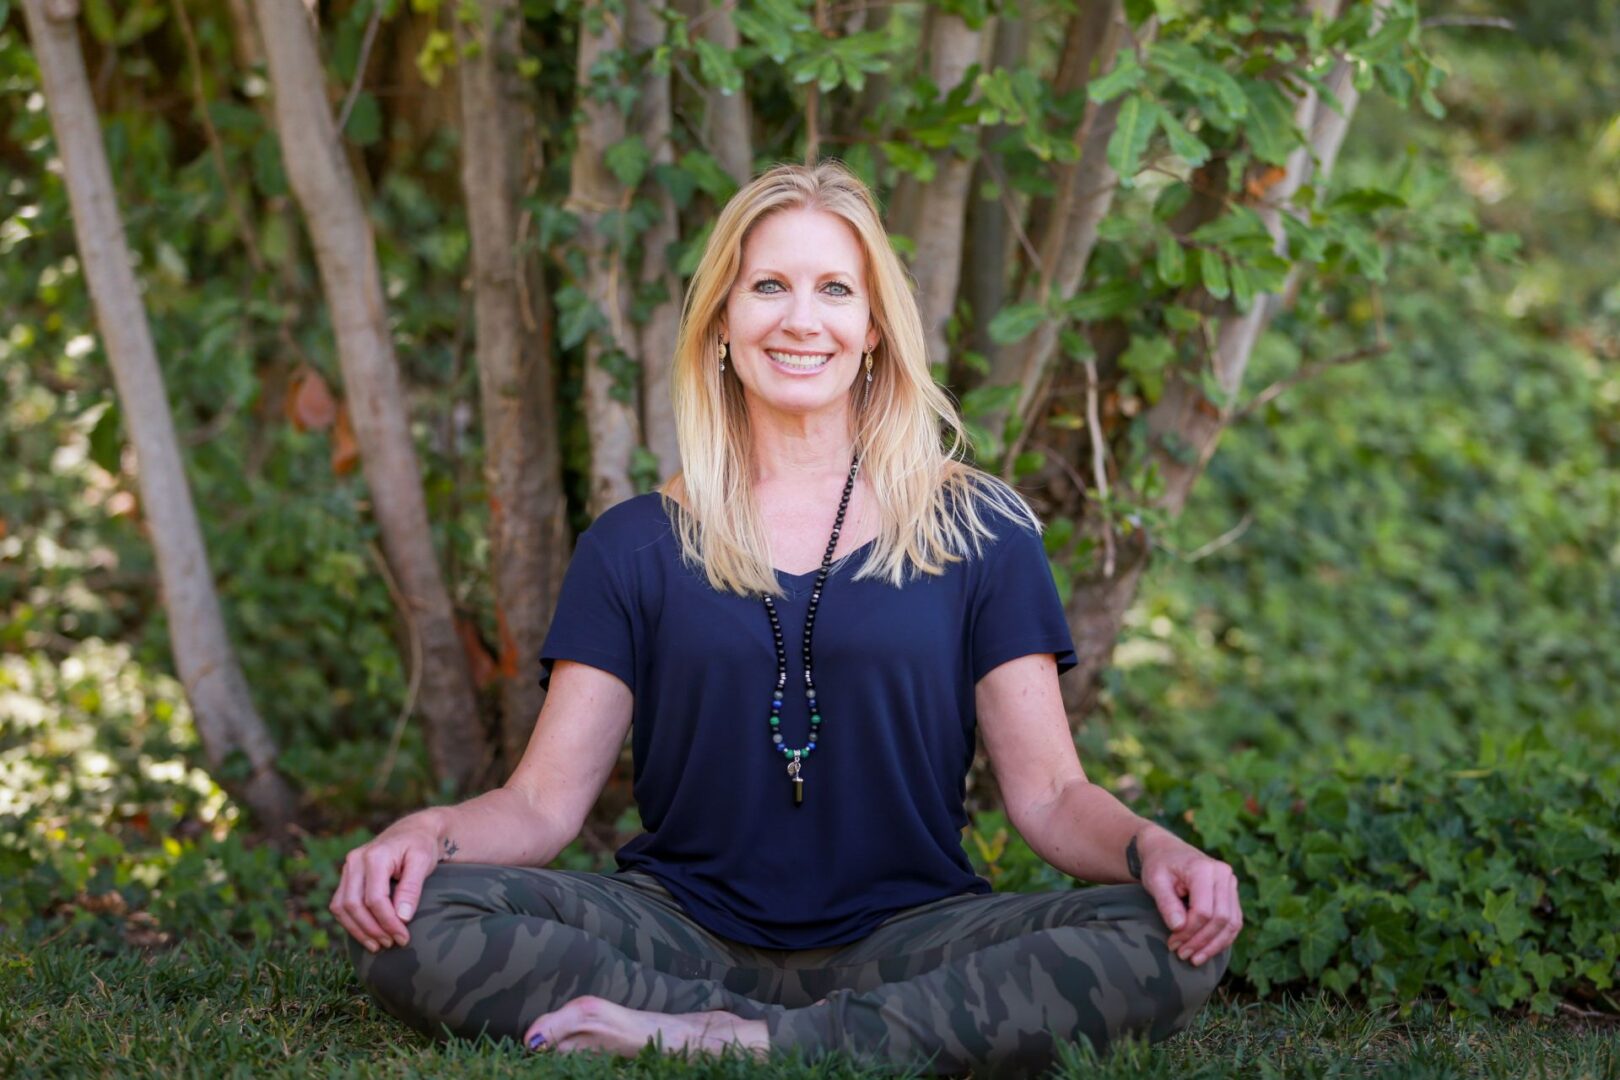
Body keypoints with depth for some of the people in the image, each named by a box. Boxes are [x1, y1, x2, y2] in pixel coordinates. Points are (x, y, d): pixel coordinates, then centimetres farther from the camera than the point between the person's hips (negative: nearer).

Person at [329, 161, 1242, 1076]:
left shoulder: (979, 531, 7)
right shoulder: (636, 548, 9)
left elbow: (1049, 794, 3)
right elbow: (544, 800, 4)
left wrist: (1152, 849, -19)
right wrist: (426, 833, -18)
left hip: (906, 934, 0)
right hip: (684, 933, 1)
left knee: (1164, 948, -29)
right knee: (412, 926, -27)